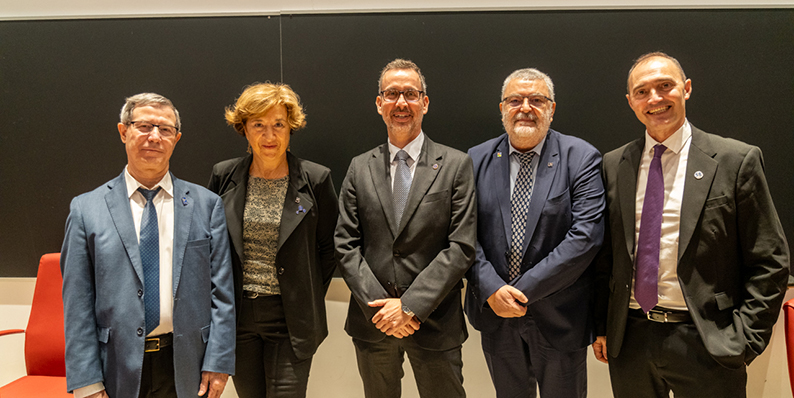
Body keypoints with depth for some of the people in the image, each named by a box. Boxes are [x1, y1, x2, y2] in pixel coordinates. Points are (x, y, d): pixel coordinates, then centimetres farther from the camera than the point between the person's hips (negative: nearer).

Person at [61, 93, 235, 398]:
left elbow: (221, 292, -1)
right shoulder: (86, 209, 0)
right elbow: (77, 302, -1)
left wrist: (218, 362, -6)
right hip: (118, 369, 0)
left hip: (187, 367, 0)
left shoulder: (206, 204, 0)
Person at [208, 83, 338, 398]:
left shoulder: (316, 179, -6)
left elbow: (328, 247, 2)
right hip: (238, 316, 3)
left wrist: (309, 301, 2)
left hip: (291, 319, -2)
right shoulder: (224, 175, 1)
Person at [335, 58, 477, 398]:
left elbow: (461, 246, -10)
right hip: (372, 322, 3)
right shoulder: (360, 168, 4)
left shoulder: (456, 165, -4)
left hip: (434, 323, -2)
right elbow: (346, 244, 0)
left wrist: (411, 305, -15)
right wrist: (378, 305, -11)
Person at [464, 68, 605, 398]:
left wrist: (524, 290, -18)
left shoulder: (581, 158, -7)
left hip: (558, 319, -2)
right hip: (495, 315, 3)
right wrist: (491, 288, -15)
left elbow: (586, 235, -16)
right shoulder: (477, 159, 2)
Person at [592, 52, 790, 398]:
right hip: (628, 341, 3)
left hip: (704, 344, -3)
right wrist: (602, 326, 5)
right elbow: (605, 255, 8)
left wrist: (743, 340, -9)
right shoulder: (613, 165, 4)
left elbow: (769, 262, -3)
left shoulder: (737, 161, -4)